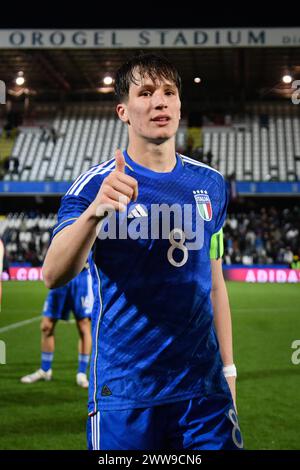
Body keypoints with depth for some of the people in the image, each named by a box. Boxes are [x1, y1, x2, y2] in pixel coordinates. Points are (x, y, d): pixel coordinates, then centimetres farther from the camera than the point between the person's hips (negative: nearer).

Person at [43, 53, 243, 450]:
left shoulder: (210, 184, 7)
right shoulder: (97, 184, -7)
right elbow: (53, 276, -22)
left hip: (205, 387, 4)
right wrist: (94, 212, -39)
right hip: (125, 395, -3)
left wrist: (228, 368, 13)